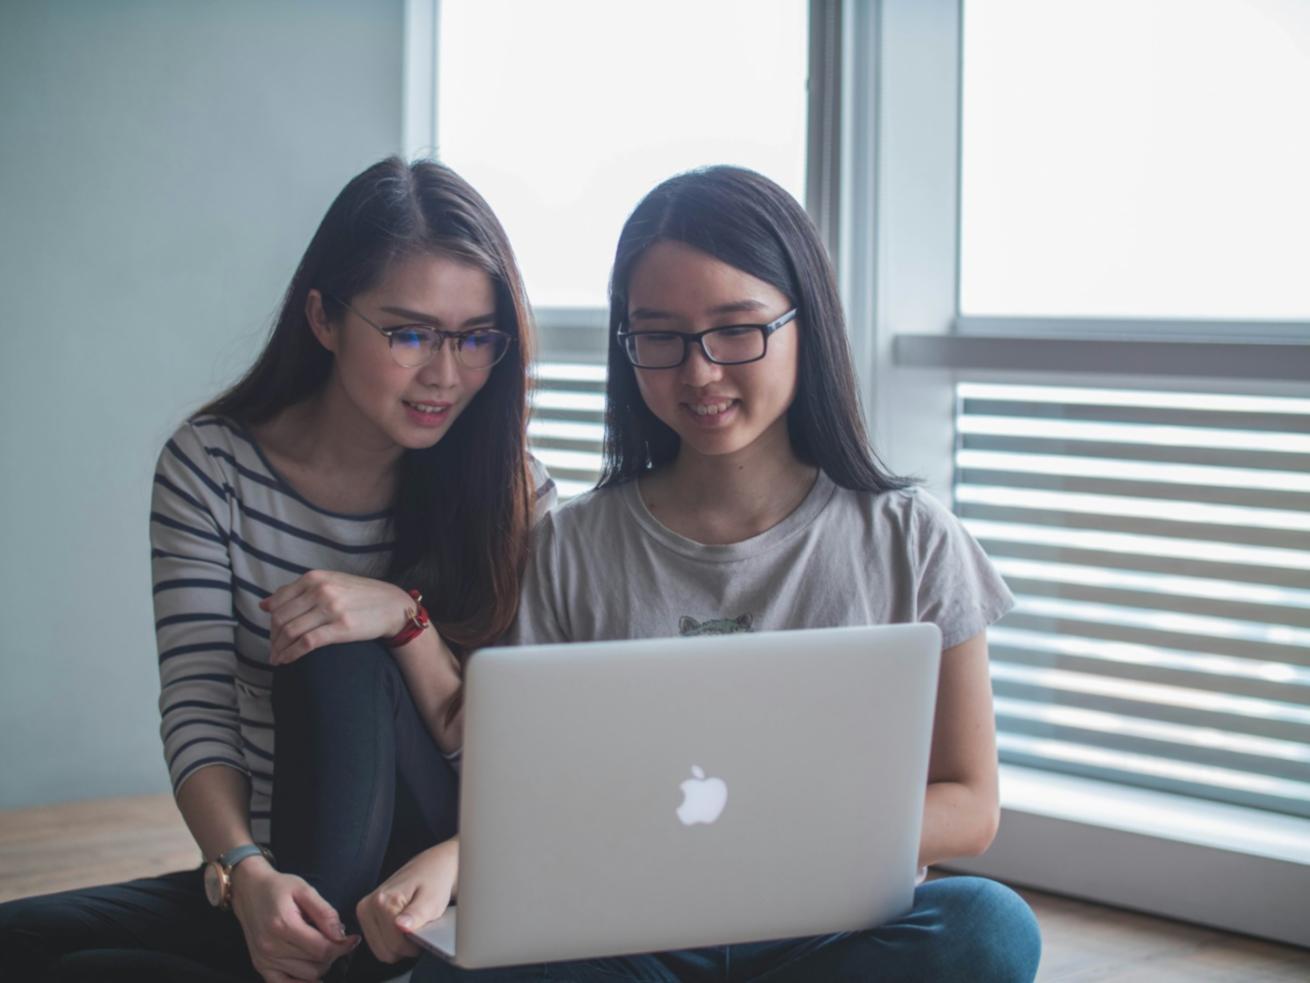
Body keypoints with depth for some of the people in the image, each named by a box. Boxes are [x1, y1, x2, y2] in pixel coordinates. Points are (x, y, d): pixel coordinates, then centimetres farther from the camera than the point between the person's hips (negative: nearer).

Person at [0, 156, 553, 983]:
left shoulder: (515, 495, -4)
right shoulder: (211, 466, -3)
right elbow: (197, 714, -10)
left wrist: (406, 616, -24)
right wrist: (246, 873, -30)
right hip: (268, 877, 2)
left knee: (336, 654, -28)